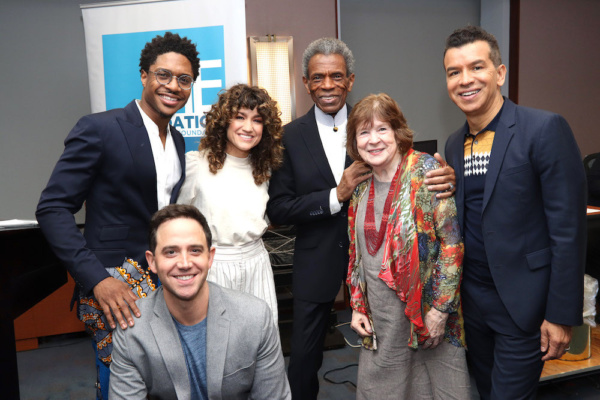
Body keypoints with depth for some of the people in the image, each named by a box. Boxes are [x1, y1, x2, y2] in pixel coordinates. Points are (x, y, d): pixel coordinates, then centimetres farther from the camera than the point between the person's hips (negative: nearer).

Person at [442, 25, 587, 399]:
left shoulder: (544, 128, -14)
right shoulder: (454, 144, 6)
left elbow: (568, 228, -16)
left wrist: (561, 315, -16)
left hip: (523, 302, -6)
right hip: (472, 298, 6)